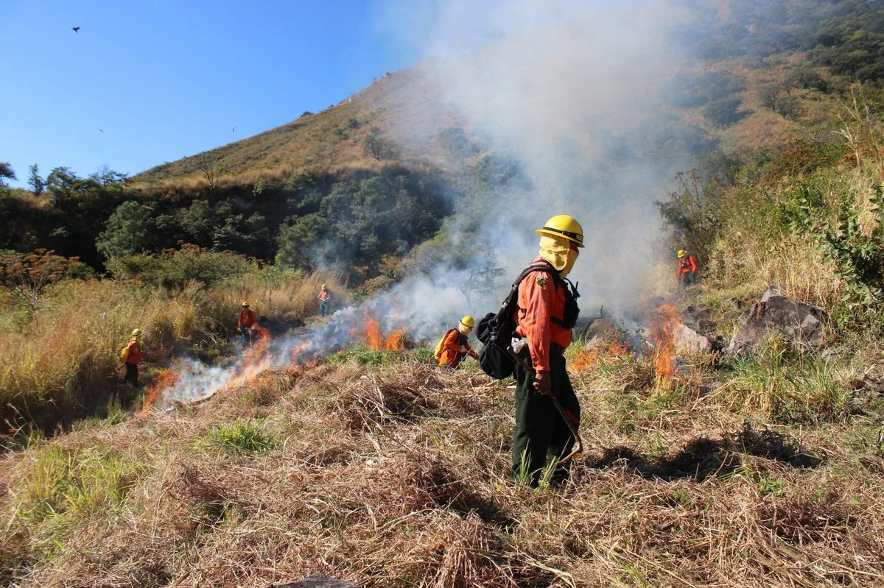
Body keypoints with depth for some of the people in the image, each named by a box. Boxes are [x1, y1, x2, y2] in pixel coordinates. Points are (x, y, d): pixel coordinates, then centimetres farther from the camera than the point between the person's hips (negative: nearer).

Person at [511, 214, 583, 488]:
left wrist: (551, 365, 21)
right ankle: (525, 483, 9)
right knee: (534, 423, -3)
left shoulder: (552, 278, 20)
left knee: (568, 412, 18)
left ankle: (558, 475, 29)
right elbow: (536, 325, -24)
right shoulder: (541, 277, -15)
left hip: (551, 359, 11)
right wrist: (541, 370, -26)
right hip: (537, 359, -11)